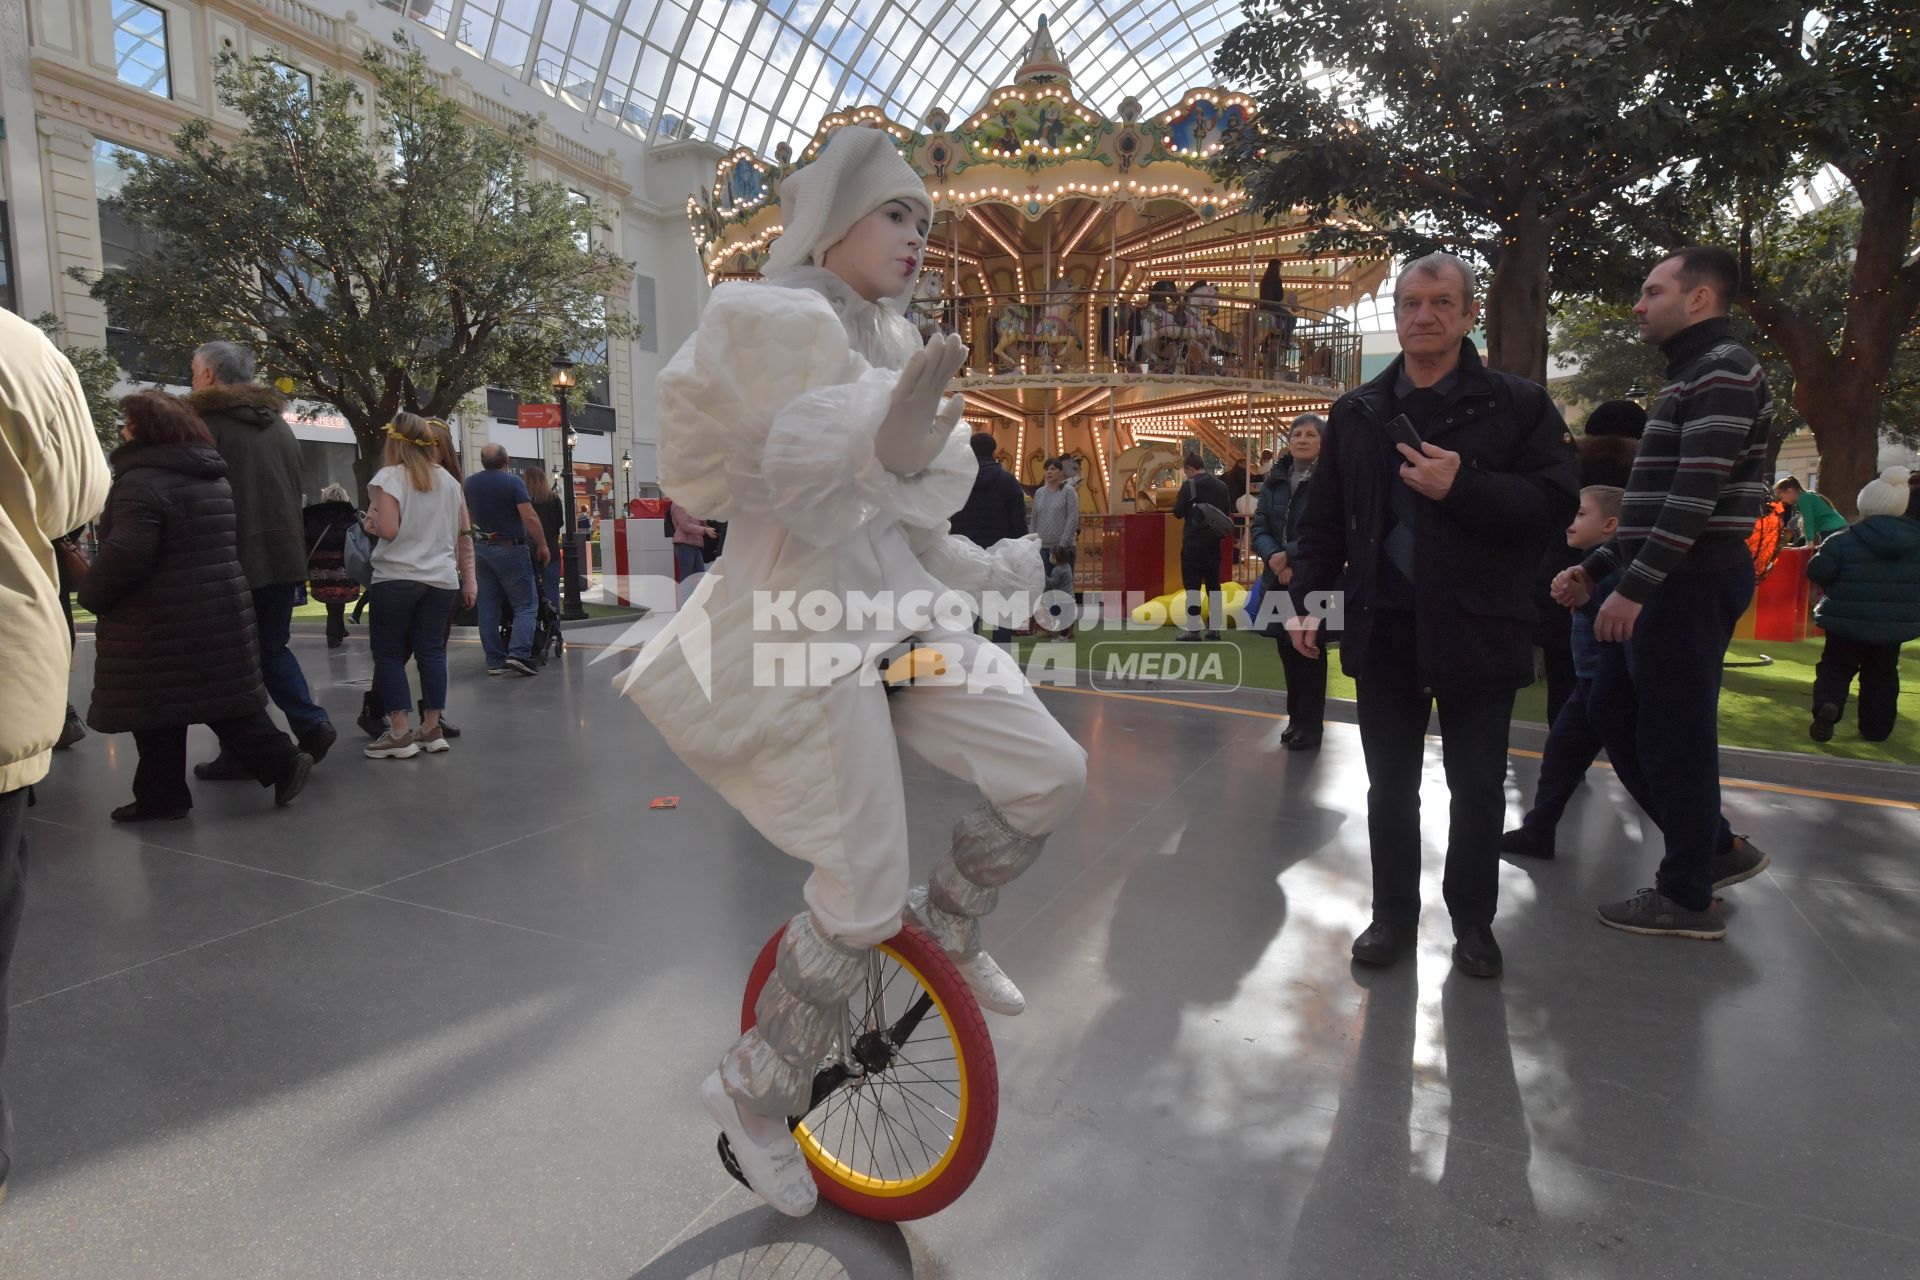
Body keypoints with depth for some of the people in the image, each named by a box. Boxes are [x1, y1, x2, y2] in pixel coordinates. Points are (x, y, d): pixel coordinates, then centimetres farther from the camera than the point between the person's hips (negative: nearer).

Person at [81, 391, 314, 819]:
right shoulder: (215, 478, 13)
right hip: (223, 607, 8)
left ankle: (161, 796, 14)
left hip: (160, 621, -8)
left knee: (157, 708, 4)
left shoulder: (142, 481, -15)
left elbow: (126, 554, -23)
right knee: (224, 696, 12)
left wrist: (91, 595, -9)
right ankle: (282, 763, 4)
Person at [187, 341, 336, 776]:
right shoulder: (277, 423, 14)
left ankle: (241, 753, 7)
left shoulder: (206, 421, -8)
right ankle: (311, 723, 4)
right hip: (286, 556, 6)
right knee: (273, 646, 18)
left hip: (235, 558, -6)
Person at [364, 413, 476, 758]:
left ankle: (400, 733, 0)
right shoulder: (448, 480, 11)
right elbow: (465, 533, 12)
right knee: (431, 651, 6)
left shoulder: (388, 477, -5)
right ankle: (432, 729, 8)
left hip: (396, 577, -4)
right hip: (441, 578, 5)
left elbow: (388, 530, -15)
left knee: (389, 654, 3)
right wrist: (468, 579, 16)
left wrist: (370, 520, 7)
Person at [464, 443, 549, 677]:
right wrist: (543, 545, -11)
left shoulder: (470, 483, 6)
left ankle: (494, 660, 8)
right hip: (510, 550, -5)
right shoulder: (513, 482, -12)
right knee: (525, 606, -1)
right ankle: (519, 653, -16)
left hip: (481, 548, 6)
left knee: (488, 608, 8)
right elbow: (529, 517, -19)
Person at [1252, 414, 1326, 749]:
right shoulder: (1275, 479, 10)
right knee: (1287, 649, 12)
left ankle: (1310, 724, 13)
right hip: (1279, 579, 6)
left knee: (1308, 649, 1)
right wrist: (1274, 557, -13)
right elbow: (1260, 526, 6)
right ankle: (1296, 718, 26)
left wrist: (1290, 556, -17)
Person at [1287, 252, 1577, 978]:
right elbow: (1325, 519, 9)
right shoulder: (1356, 413, 8)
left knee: (1477, 787, 9)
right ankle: (1393, 914, 26)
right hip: (1383, 627, 3)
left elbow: (1555, 503, -10)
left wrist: (1461, 487, -22)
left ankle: (1473, 921, 27)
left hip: (1477, 628, -2)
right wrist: (1309, 598, 1)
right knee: (1390, 785, 11)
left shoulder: (1518, 404, -2)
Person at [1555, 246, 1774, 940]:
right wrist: (1594, 568, 17)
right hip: (1661, 582, 10)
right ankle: (1713, 847, 26)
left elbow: (1697, 493, -21)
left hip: (1692, 582, -10)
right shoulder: (1691, 375, 20)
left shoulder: (1723, 370, -11)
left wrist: (1634, 586, -24)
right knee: (1612, 712, 14)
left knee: (1674, 736, -3)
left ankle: (1688, 898, 11)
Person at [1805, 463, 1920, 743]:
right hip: (1897, 623, 3)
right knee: (1881, 676, 16)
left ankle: (1827, 704, -17)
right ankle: (1877, 728, 21)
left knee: (1835, 667, 10)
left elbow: (1816, 572, -14)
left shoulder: (1842, 541, -15)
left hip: (1848, 621, -3)